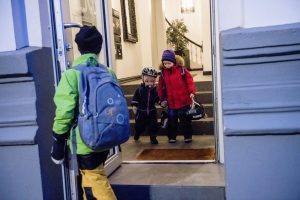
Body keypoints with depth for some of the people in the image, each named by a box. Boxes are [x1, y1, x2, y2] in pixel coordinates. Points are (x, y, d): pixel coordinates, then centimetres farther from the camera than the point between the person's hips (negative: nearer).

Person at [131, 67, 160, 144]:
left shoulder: (155, 90, -3)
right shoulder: (139, 89, -7)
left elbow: (158, 98, 1)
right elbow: (135, 99, -3)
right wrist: (134, 106, -10)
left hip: (151, 111, 1)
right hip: (141, 111, -1)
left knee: (153, 125, 1)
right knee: (139, 125, 11)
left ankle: (153, 138, 18)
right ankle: (136, 135, 39)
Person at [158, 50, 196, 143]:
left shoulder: (182, 70, -8)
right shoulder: (163, 73, 0)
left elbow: (189, 81, -7)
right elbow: (161, 87, 4)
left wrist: (192, 92, -18)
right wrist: (162, 99, 5)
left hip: (184, 101, -2)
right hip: (171, 102, 2)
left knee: (185, 120, 11)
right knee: (172, 121, 11)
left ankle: (188, 136, 24)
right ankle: (172, 137, 25)